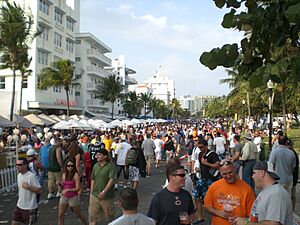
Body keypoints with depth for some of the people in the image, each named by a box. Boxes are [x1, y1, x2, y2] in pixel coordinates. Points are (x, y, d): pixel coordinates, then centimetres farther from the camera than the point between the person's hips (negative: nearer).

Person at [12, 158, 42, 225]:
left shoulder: (31, 176, -21)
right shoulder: (19, 175, 5)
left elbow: (39, 190, -22)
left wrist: (28, 187, -33)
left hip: (29, 207, -8)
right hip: (19, 206, 8)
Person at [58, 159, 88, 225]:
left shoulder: (76, 175, -14)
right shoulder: (64, 174, 2)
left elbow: (78, 188, -17)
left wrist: (68, 190, -28)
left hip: (73, 197, -5)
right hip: (64, 197, 5)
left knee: (78, 215, 13)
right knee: (60, 215, 3)